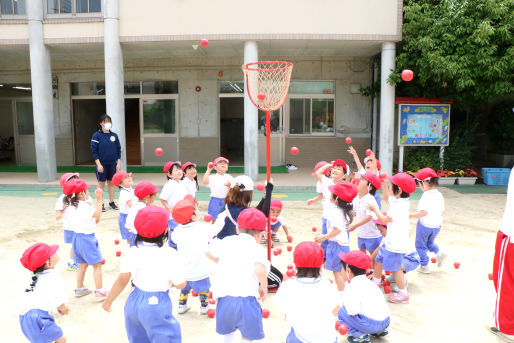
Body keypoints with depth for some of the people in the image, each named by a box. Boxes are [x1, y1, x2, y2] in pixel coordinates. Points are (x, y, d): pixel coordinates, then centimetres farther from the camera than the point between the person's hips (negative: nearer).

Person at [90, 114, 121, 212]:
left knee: (111, 183, 10)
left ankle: (111, 202, 21)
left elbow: (118, 150, 9)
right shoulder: (97, 135, -5)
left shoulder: (114, 135, 5)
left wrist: (118, 163, 4)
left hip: (112, 163, 3)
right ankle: (100, 204, 11)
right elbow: (94, 150, -7)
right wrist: (98, 164, -13)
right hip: (102, 164, -3)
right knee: (101, 183, 3)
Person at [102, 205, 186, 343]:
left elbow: (122, 281, -2)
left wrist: (108, 301, 11)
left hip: (134, 302, 5)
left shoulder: (133, 252, -8)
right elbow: (180, 285, -10)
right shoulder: (169, 255, -20)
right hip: (156, 306, -5)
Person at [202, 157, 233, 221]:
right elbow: (205, 181, -21)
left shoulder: (229, 177, 3)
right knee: (214, 220, 3)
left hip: (226, 201, 2)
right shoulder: (213, 177, -3)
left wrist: (230, 186, -23)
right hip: (215, 201, -2)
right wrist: (208, 170, -16)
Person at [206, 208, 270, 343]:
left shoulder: (227, 241, 11)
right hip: (246, 299, -4)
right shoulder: (257, 250, -4)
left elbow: (209, 252, 25)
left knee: (227, 332, 29)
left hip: (223, 297, 4)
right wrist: (264, 288, -5)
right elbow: (260, 270, -22)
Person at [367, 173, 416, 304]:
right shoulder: (399, 201, 5)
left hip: (396, 244, -10)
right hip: (390, 241, 10)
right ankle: (375, 284, 38)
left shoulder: (399, 206, -25)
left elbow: (385, 219, -18)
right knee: (378, 260, 20)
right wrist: (384, 184, 21)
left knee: (395, 268, 1)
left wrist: (375, 209, -4)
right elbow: (387, 198, 26)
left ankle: (403, 294, 15)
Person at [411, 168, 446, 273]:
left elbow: (424, 212, -26)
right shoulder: (439, 195, 2)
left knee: (421, 245, 10)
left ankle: (424, 266, 17)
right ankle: (439, 253, 5)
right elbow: (442, 211, 8)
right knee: (430, 242, 28)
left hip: (425, 224, -7)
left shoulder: (426, 195, -21)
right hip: (437, 225, 7)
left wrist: (410, 216, -19)